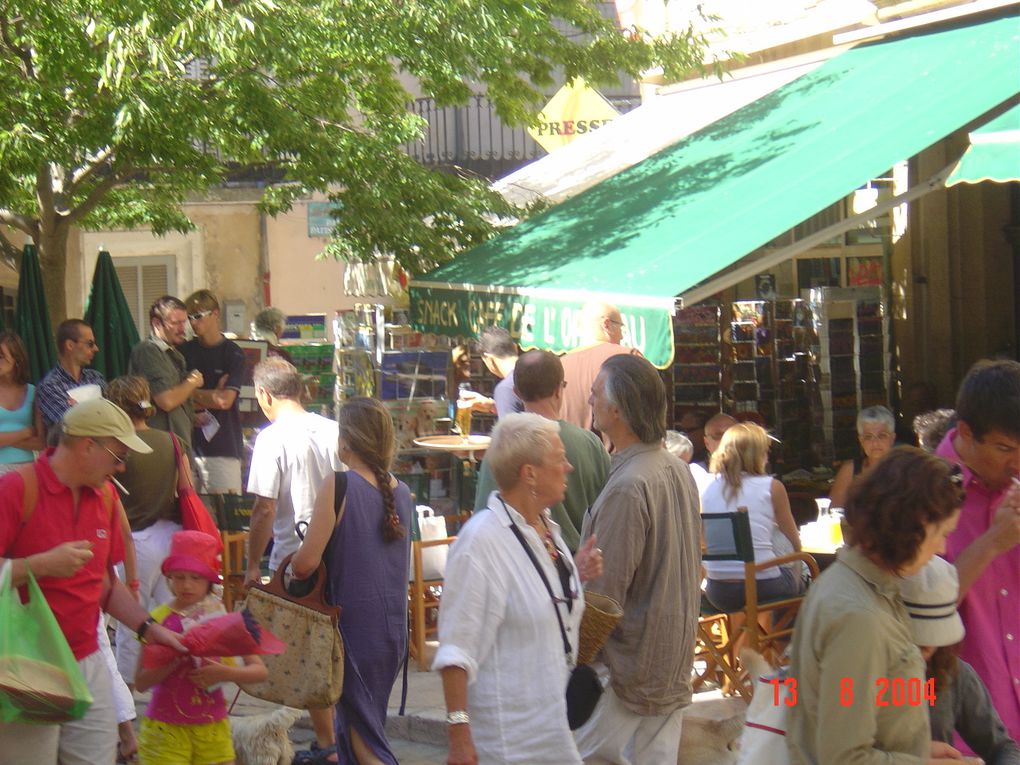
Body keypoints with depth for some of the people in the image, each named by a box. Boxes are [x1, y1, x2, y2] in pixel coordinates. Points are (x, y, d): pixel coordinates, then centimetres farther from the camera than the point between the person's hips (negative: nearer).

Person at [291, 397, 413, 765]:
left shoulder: (337, 485, -14)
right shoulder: (402, 492, 6)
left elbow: (307, 562, -18)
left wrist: (291, 565, 4)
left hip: (354, 626, -7)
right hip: (394, 628, 7)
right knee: (353, 727, 21)